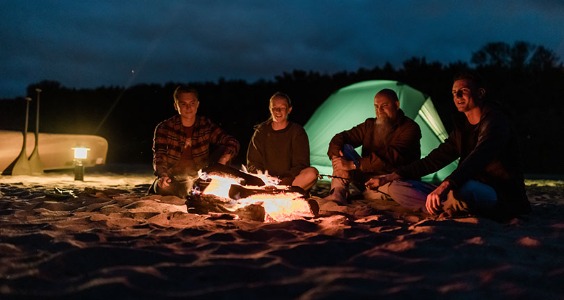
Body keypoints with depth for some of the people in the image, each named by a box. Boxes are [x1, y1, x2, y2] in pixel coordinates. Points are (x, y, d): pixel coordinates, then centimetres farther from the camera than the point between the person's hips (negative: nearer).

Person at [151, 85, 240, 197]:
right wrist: (162, 175, -34)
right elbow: (159, 157, -11)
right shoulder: (164, 128, -4)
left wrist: (222, 160, -30)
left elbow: (232, 143, -8)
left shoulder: (206, 125, 1)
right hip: (173, 179, -2)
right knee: (163, 187, -37)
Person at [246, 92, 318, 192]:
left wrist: (286, 181, -20)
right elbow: (252, 163, 8)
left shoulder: (297, 131, 5)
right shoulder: (261, 131, 10)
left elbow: (300, 164, -1)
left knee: (312, 173, -31)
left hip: (289, 181, 0)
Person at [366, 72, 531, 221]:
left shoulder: (495, 121, -11)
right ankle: (449, 208, -23)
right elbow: (434, 160, 15)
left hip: (502, 197, -8)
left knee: (463, 189, -45)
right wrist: (389, 177, 9)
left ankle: (443, 209, -13)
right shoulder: (461, 128, 15)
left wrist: (443, 187, -45)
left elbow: (478, 158, -29)